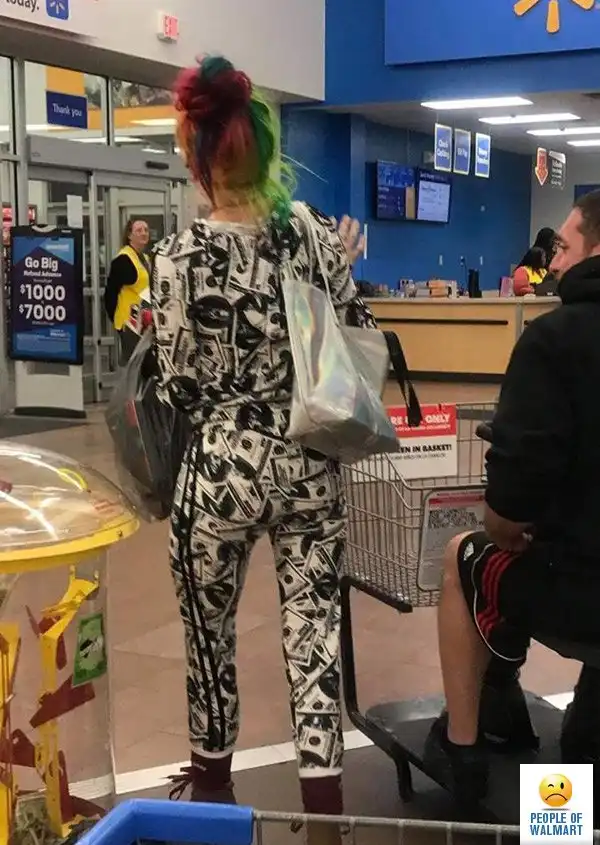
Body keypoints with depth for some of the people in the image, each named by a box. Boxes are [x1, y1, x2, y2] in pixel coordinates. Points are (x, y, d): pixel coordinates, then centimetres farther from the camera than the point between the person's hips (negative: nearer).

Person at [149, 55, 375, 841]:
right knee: (314, 630, 9)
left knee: (209, 628, 19)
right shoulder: (315, 237, -3)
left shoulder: (180, 256, -12)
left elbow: (181, 388, -8)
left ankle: (214, 776, 38)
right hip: (309, 468, 2)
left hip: (219, 470, -2)